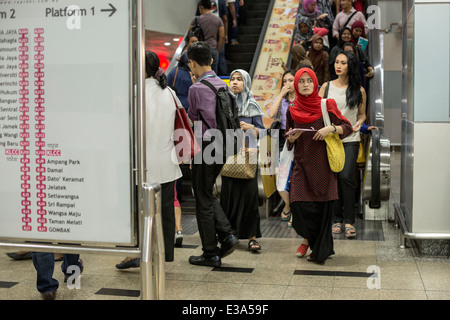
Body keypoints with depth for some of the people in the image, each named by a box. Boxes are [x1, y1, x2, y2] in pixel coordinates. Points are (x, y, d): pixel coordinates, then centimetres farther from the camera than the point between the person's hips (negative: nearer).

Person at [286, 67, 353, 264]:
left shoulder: (326, 106, 1)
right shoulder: (292, 111, 8)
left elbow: (348, 127, 2)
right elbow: (288, 141, 15)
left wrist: (331, 128, -15)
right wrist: (293, 136, -8)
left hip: (322, 163, -2)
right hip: (301, 164, 2)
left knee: (322, 206, -2)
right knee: (299, 204, -9)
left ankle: (320, 250, 15)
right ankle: (309, 238, 21)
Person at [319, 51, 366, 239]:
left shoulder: (359, 90, 6)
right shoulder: (326, 87, 8)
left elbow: (362, 114, 15)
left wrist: (359, 123, -6)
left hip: (350, 140, -2)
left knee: (346, 176, -14)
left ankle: (349, 220, -5)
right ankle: (337, 219, 15)